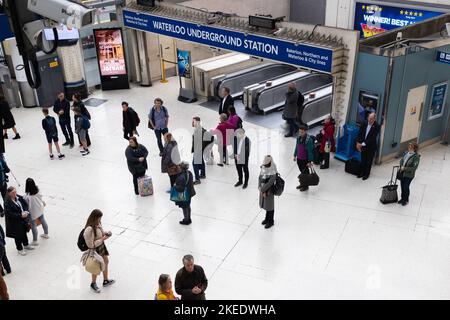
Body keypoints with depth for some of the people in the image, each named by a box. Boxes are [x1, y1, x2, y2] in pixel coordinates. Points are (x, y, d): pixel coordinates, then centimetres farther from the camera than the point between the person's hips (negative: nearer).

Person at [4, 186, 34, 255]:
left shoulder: (19, 198, -4)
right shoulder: (7, 203, -23)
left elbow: (25, 205, 4)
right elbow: (10, 214, -25)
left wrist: (26, 212, -16)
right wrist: (20, 215, -29)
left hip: (23, 220, 6)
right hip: (15, 223, -6)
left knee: (24, 232, 24)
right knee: (18, 236, 10)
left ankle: (26, 245, 46)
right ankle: (20, 249, 30)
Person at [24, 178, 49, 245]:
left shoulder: (27, 196, -34)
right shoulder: (37, 191, -17)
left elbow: (27, 206, -24)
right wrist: (43, 203, 22)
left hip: (33, 212, -6)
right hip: (40, 209, 6)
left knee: (33, 226, 11)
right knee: (43, 221, 26)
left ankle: (35, 241, 27)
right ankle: (46, 234, 48)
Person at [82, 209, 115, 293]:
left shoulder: (97, 224, -13)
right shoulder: (89, 230, -37)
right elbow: (91, 245, -31)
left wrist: (106, 233, -12)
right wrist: (102, 239, -27)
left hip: (102, 246, 8)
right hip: (95, 250, -8)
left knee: (106, 262, 26)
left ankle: (106, 280, 51)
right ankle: (93, 284, 46)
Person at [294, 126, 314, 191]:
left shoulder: (309, 140, -23)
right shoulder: (298, 138, -1)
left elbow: (310, 151, -19)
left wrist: (309, 161, -17)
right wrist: (295, 155, 18)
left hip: (305, 159, -6)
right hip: (299, 159, 6)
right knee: (301, 172, 20)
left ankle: (306, 186, 24)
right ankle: (302, 183, 37)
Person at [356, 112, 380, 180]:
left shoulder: (376, 127, -19)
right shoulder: (364, 124, -5)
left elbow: (372, 138, -23)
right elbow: (360, 133, 1)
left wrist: (363, 144, -25)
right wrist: (358, 143, -11)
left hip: (371, 147, -4)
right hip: (363, 146, 4)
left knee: (369, 161, 12)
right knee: (363, 160, 15)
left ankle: (367, 174, 27)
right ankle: (362, 172, 31)